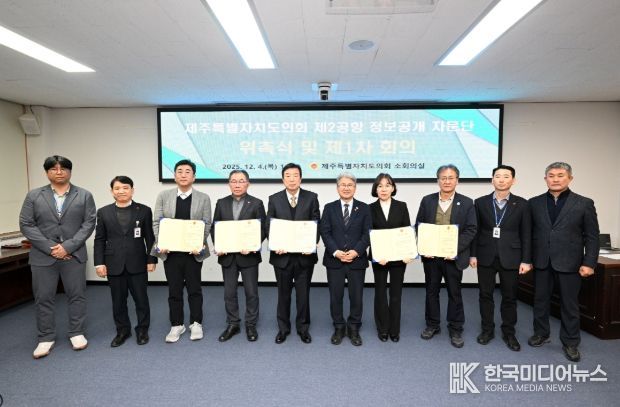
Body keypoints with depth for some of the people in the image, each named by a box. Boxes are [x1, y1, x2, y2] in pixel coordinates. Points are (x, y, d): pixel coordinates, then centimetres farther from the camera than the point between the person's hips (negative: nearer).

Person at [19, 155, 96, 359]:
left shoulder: (84, 195, 3)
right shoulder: (34, 195, 5)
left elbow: (89, 223, -4)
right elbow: (26, 224, -1)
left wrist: (68, 246, -13)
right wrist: (50, 248, -11)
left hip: (74, 255, 0)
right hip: (43, 255, 1)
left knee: (77, 296, 6)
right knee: (43, 298, 7)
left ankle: (77, 333, 21)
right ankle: (46, 338, 22)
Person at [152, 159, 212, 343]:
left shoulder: (203, 198, 1)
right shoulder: (163, 196, 5)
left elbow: (207, 224, -1)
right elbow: (156, 222, 3)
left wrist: (199, 244, -15)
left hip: (193, 251, -1)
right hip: (170, 251, 1)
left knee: (194, 288, 9)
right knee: (174, 289, 10)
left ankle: (196, 323, 25)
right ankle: (177, 325, 25)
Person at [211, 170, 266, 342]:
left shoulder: (256, 203, -3)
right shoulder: (221, 203, 6)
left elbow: (262, 229, -5)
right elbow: (214, 228, 7)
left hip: (249, 255, -2)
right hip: (227, 255, 3)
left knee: (251, 292, 7)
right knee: (229, 293, 11)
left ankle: (251, 325, 24)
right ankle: (232, 325, 27)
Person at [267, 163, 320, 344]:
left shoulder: (311, 198, 1)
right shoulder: (274, 199, 3)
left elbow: (316, 224, -2)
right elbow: (269, 226, 2)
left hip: (304, 254, 0)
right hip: (282, 254, 1)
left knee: (303, 293, 10)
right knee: (283, 293, 14)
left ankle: (303, 327, 28)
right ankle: (283, 328, 30)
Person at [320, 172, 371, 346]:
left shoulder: (364, 208, 5)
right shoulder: (329, 208, 6)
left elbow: (367, 233, -1)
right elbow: (325, 232, -1)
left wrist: (356, 251, -14)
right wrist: (336, 252, -14)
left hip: (357, 260, 0)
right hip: (334, 260, 0)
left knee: (356, 296, 7)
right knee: (335, 296, 8)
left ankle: (354, 328, 25)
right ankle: (338, 328, 25)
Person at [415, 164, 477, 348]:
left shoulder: (466, 203, -2)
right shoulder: (427, 200, 3)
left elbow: (470, 230, -5)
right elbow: (419, 226, 4)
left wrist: (455, 249, -17)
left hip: (453, 256, -1)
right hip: (430, 255, 2)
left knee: (455, 293, 10)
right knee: (431, 291, 13)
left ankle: (455, 329, 25)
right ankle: (432, 325, 29)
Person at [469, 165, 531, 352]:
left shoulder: (522, 204, 0)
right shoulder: (481, 202, 2)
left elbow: (526, 234, 0)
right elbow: (475, 230, 3)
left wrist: (526, 260, -4)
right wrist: (473, 254, -1)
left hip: (510, 257, 0)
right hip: (485, 257, 1)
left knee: (510, 297, 9)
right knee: (485, 295, 9)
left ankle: (508, 333, 25)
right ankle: (487, 330, 25)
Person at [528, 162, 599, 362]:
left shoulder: (584, 203, -1)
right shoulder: (534, 203, 3)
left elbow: (592, 237, -2)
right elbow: (529, 232, 5)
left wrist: (589, 263, -8)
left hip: (569, 263, -2)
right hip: (541, 262, 2)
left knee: (569, 304, 9)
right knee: (540, 300, 12)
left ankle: (570, 343, 24)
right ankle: (541, 334, 30)